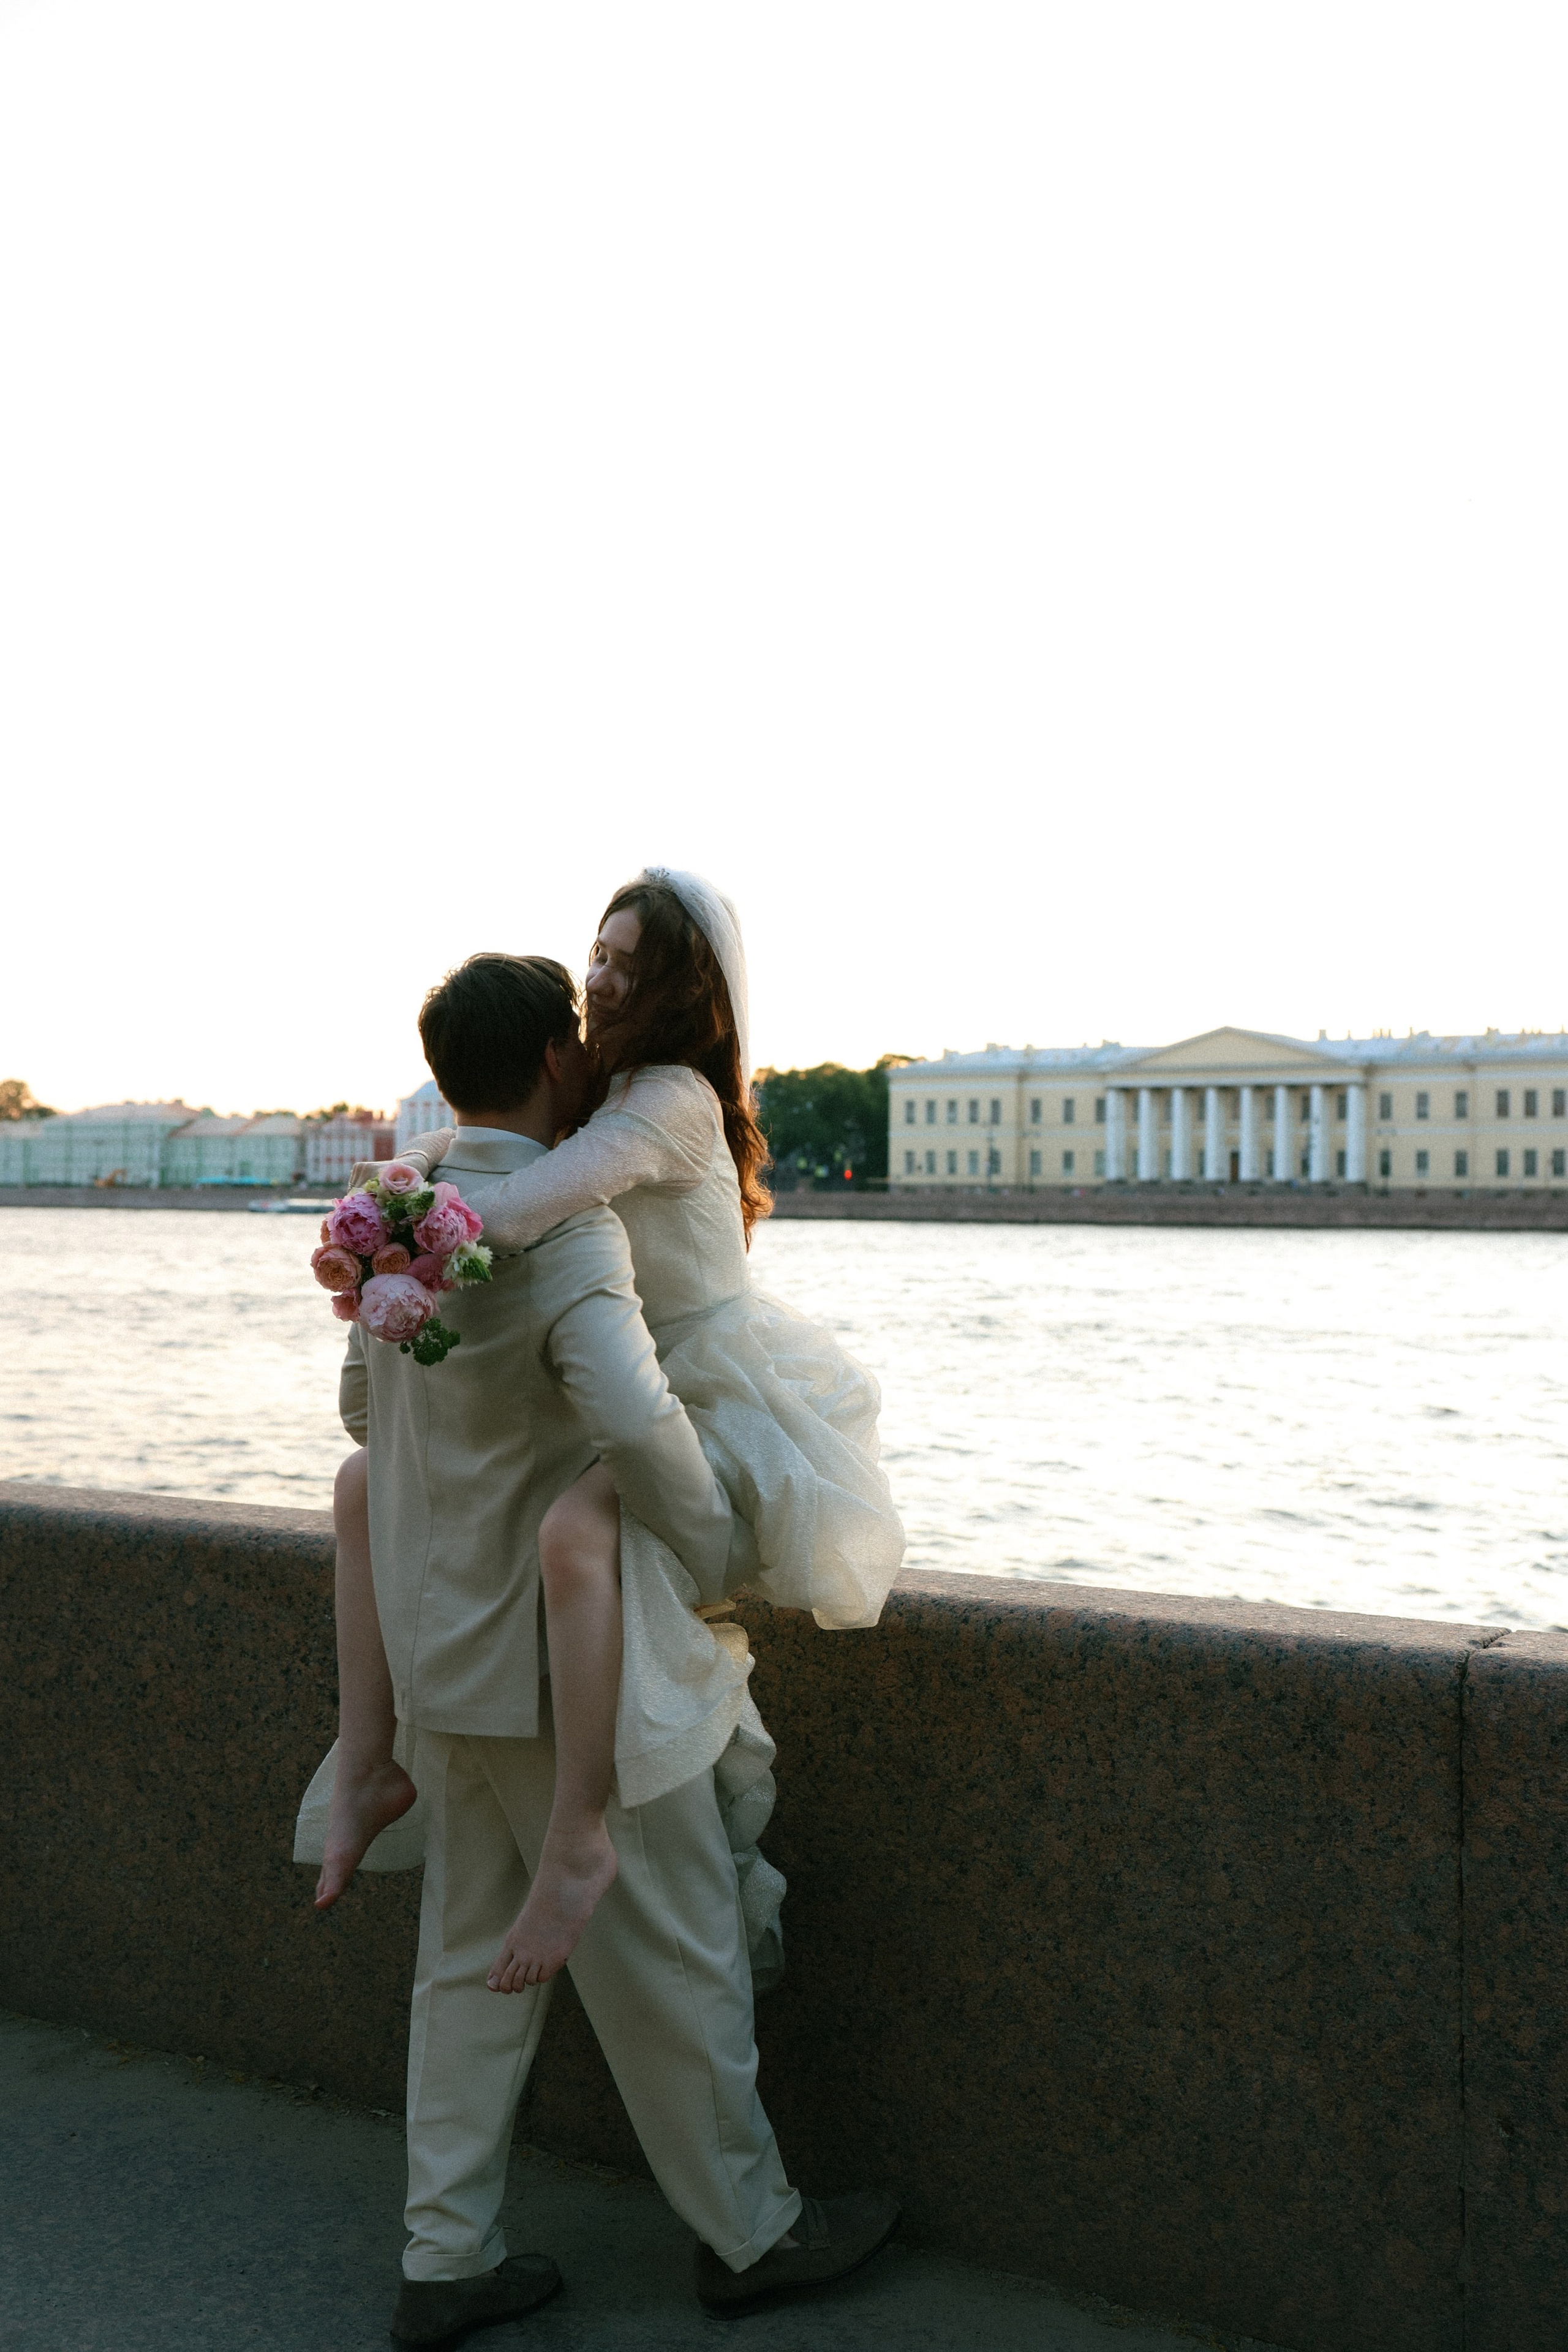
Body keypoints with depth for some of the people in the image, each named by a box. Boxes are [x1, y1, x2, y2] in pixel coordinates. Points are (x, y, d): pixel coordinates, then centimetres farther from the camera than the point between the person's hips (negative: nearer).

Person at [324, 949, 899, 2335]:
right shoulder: (564, 1226, -22)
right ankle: (750, 2231, 23)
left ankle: (447, 2260, 23)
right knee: (671, 1950, 8)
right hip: (561, 1664, -8)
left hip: (439, 1650, 8)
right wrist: (721, 1559, -21)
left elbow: (367, 1406, 19)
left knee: (476, 1952, 16)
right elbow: (634, 1416, -37)